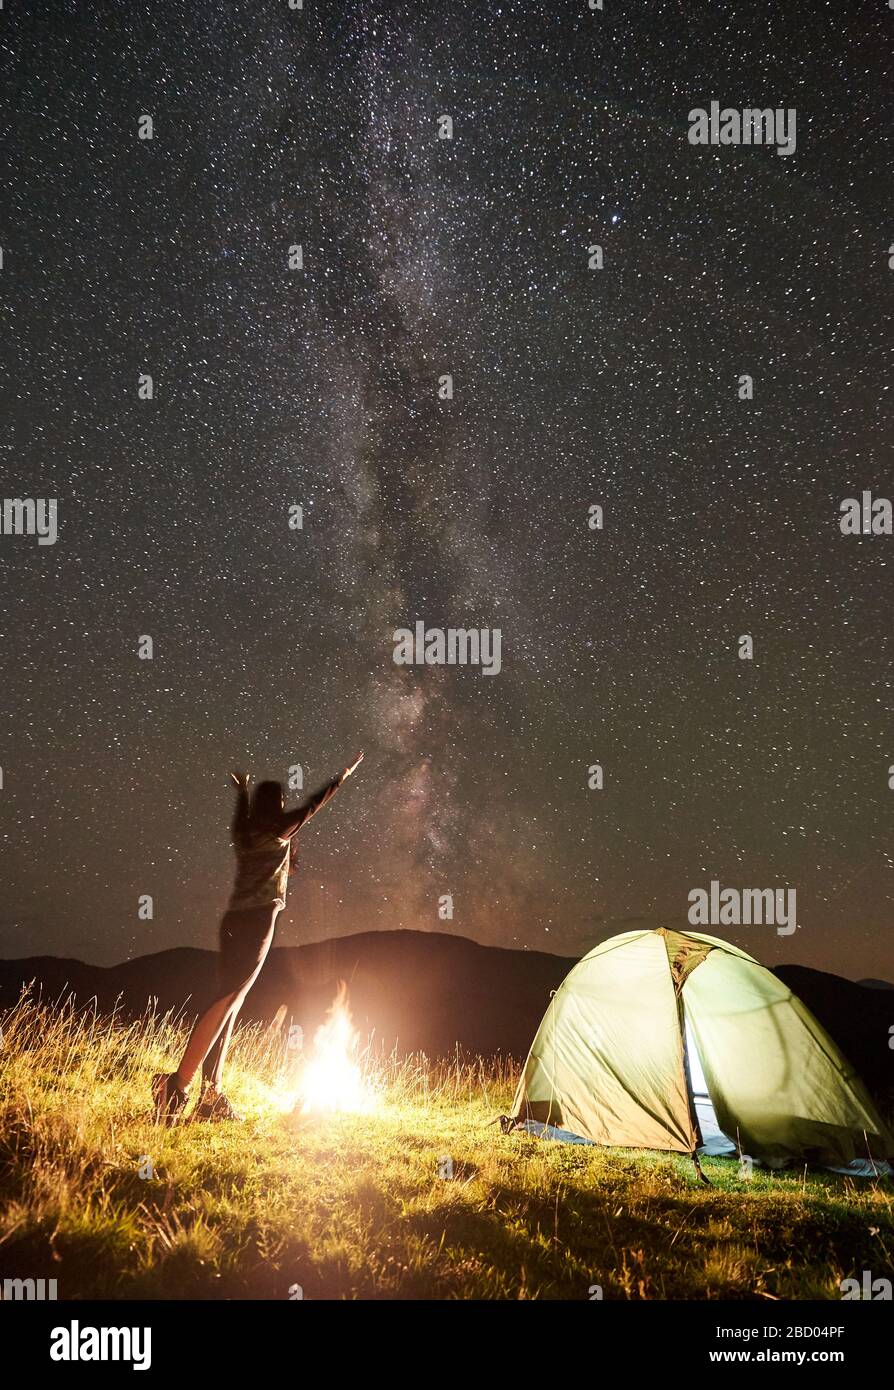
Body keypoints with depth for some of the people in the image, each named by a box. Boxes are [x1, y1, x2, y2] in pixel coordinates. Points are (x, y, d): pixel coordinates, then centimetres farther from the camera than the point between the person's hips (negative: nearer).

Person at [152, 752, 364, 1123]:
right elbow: (313, 805, 11)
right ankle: (178, 1084, -28)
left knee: (229, 1005, 7)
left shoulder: (243, 831, 15)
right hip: (257, 919, -8)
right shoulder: (278, 829, -1)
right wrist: (343, 776, 26)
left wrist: (242, 790, 58)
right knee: (227, 1001, -16)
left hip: (235, 921, 8)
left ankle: (212, 1096, 4)